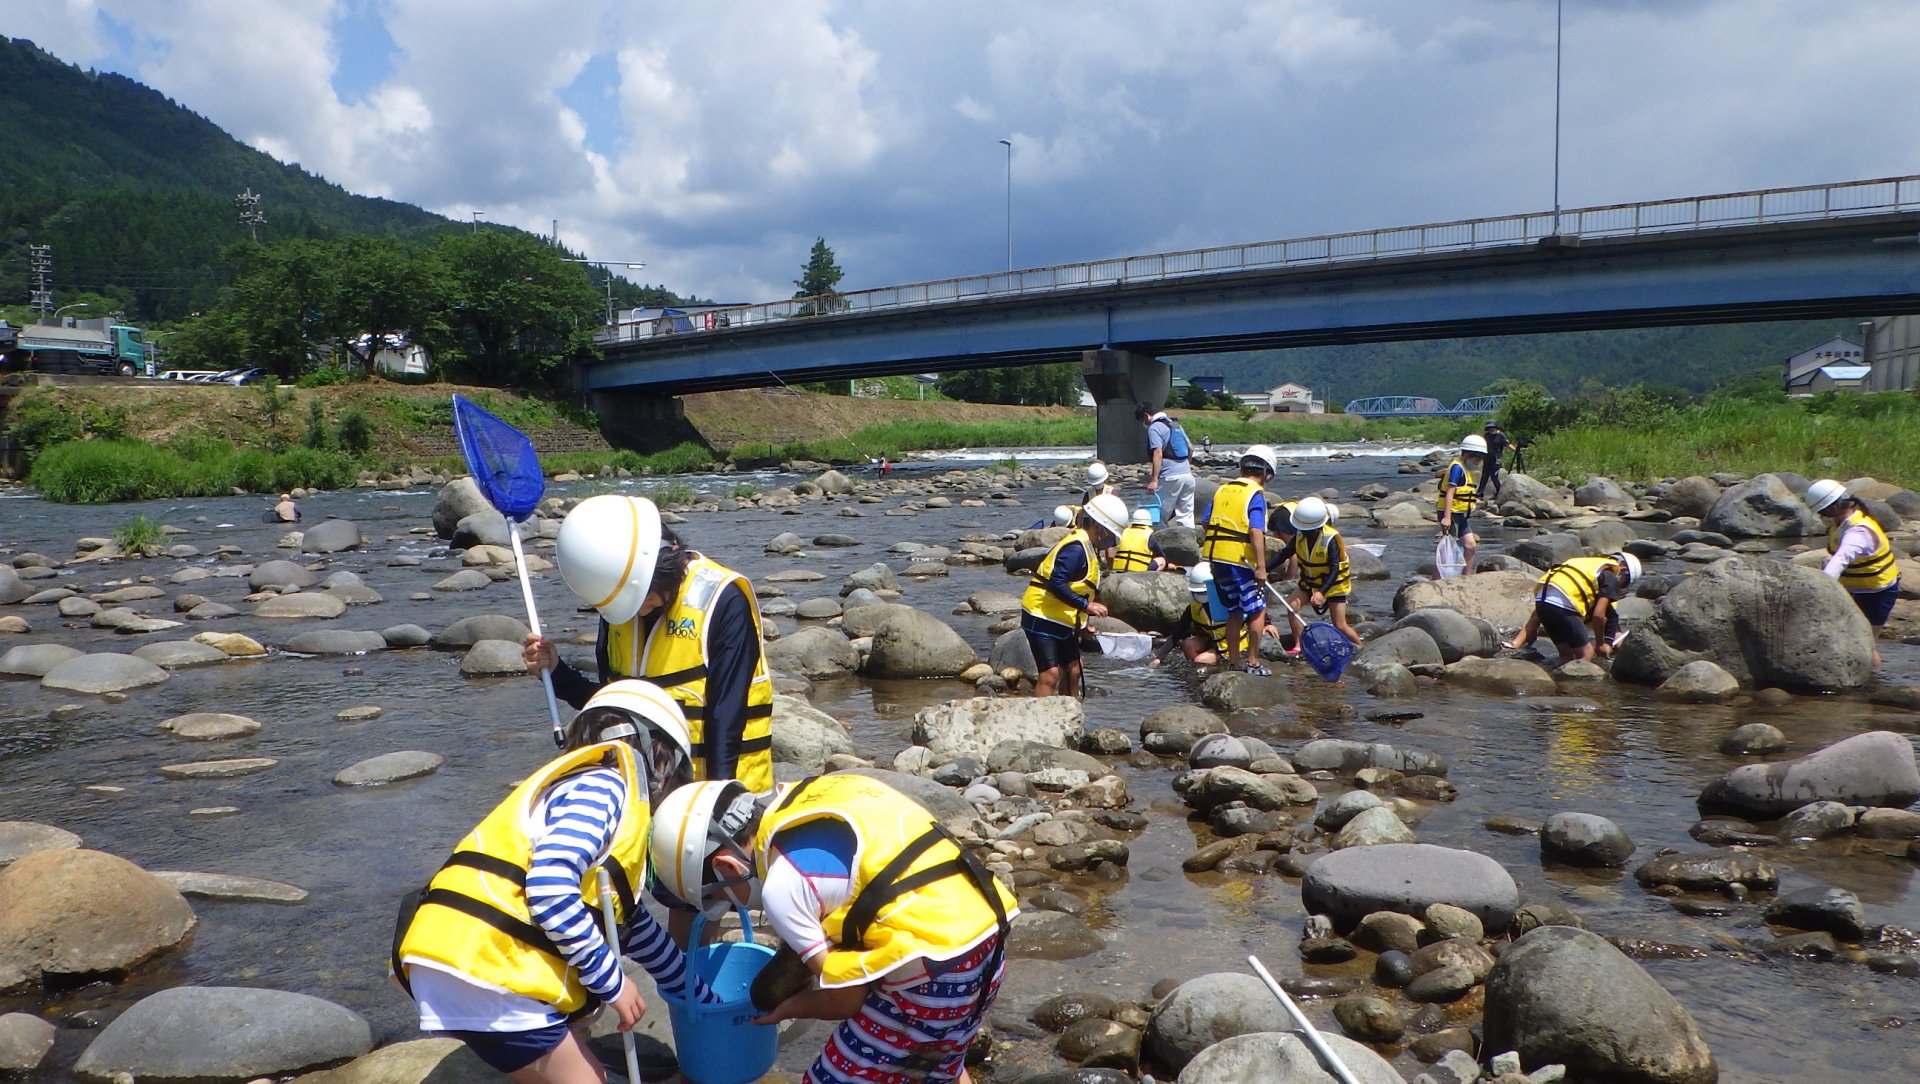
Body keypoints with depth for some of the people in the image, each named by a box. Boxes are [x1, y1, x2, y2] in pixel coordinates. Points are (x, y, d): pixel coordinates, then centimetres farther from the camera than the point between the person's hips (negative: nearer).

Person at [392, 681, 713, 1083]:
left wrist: (703, 997, 39)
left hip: (467, 958, 9)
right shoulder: (604, 785, -4)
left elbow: (635, 926, 32)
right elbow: (550, 886, -20)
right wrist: (612, 982, -11)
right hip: (486, 966, -9)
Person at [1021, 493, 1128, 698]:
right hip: (1042, 617, -10)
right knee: (1051, 673, -15)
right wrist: (1086, 606, -29)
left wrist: (1083, 623, 15)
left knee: (1072, 671, 12)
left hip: (1063, 620, 10)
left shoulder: (1086, 546, 13)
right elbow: (1056, 584, -28)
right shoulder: (1076, 548, -19)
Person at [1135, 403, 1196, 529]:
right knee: (1186, 514, 9)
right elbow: (1190, 448, 22)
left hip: (1170, 477, -8)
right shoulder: (1175, 424, 18)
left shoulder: (1155, 427, -7)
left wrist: (1154, 480, -18)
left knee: (1161, 516, 1)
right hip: (1187, 474, 8)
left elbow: (1158, 454, -16)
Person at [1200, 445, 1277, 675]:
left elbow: (1208, 526, 13)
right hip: (1241, 560, -7)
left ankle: (1233, 662, 19)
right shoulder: (1255, 494, -7)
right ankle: (1253, 663, 6)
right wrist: (1261, 567, -19)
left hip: (1217, 559, 7)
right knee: (1258, 611, 6)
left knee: (1235, 612, 17)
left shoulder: (1222, 490, 13)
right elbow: (1255, 532, -18)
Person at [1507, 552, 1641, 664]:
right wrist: (1600, 644, 15)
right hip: (1562, 604, -8)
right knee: (1586, 653, 5)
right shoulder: (1611, 577, 9)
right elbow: (1598, 614, 1)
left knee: (1566, 654, 20)